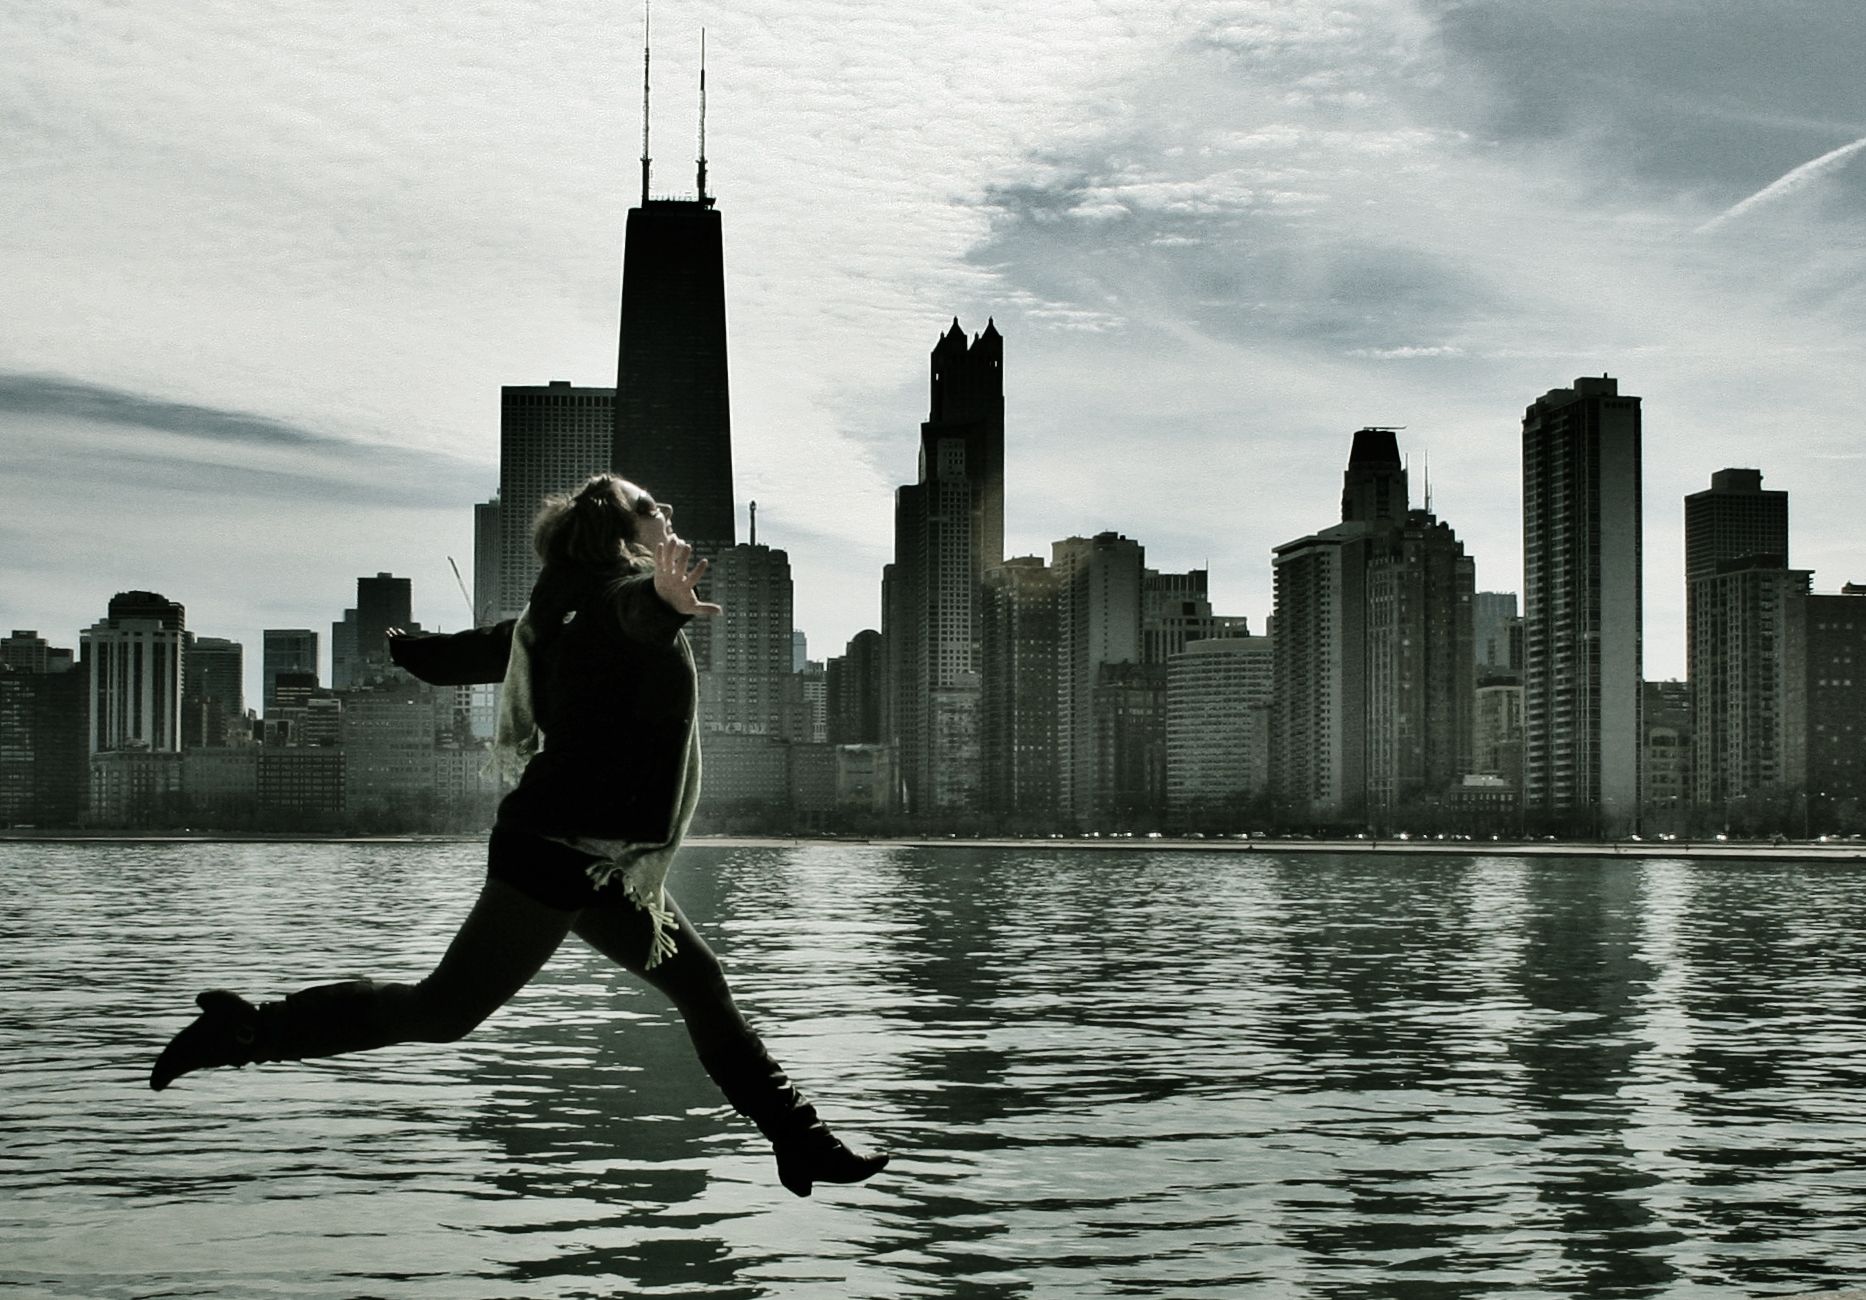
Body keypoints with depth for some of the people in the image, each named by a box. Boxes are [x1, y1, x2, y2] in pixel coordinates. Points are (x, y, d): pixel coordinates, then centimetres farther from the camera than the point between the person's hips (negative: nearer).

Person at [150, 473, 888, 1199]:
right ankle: (246, 1031, 1)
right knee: (444, 1012, -7)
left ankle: (801, 1143, 18)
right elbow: (632, 613, -38)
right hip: (564, 851, -10)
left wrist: (405, 649, 52)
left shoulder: (571, 614, 15)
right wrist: (660, 601, -64)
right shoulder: (630, 588, -11)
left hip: (597, 861, 10)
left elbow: (476, 650, 29)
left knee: (700, 985, 12)